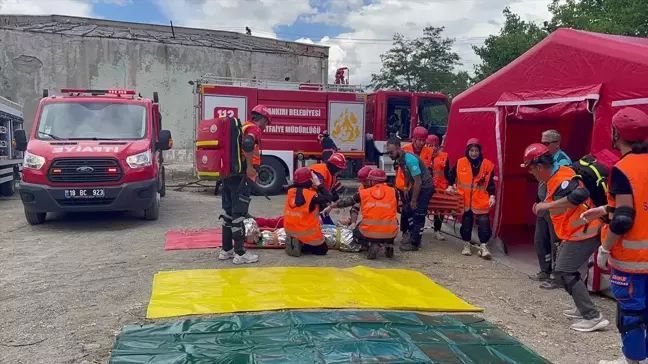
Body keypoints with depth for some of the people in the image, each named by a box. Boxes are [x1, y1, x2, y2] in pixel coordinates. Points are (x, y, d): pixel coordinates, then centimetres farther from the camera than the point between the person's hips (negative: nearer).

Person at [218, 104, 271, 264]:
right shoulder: (255, 129, -7)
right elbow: (247, 144, -28)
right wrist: (250, 167, -21)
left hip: (228, 174, 9)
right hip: (240, 176, -9)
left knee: (228, 212, 13)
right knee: (239, 214, -6)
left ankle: (226, 250, 20)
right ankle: (240, 253, -1)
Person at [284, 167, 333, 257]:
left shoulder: (291, 191, -3)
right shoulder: (311, 195, -19)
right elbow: (328, 197, -13)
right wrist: (318, 184, -9)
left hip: (290, 230, 6)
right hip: (306, 232, -6)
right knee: (322, 249, 11)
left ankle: (294, 242, 5)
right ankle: (301, 246, -8)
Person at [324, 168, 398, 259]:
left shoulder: (363, 193, 5)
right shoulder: (393, 192, 3)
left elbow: (345, 202, 18)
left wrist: (330, 207, 33)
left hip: (369, 233, -1)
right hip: (390, 234, 1)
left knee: (356, 233, 33)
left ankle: (372, 244, 2)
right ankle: (388, 245, 9)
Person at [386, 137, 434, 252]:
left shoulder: (410, 160, -31)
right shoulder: (399, 159, -4)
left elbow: (418, 182, -27)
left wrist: (414, 200, -19)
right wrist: (406, 188, 11)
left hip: (425, 187, -9)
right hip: (416, 186, 9)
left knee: (418, 215, -6)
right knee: (407, 209, 15)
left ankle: (414, 243, 2)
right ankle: (409, 234, 29)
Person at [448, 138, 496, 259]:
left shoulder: (487, 164, -2)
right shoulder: (460, 163, -1)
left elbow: (491, 182, 0)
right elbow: (452, 174, 14)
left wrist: (492, 196, -6)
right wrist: (451, 185, 4)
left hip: (481, 200, -1)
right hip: (465, 200, 1)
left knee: (484, 222, -7)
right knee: (466, 222, 10)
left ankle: (483, 246, 0)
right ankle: (467, 244, 22)